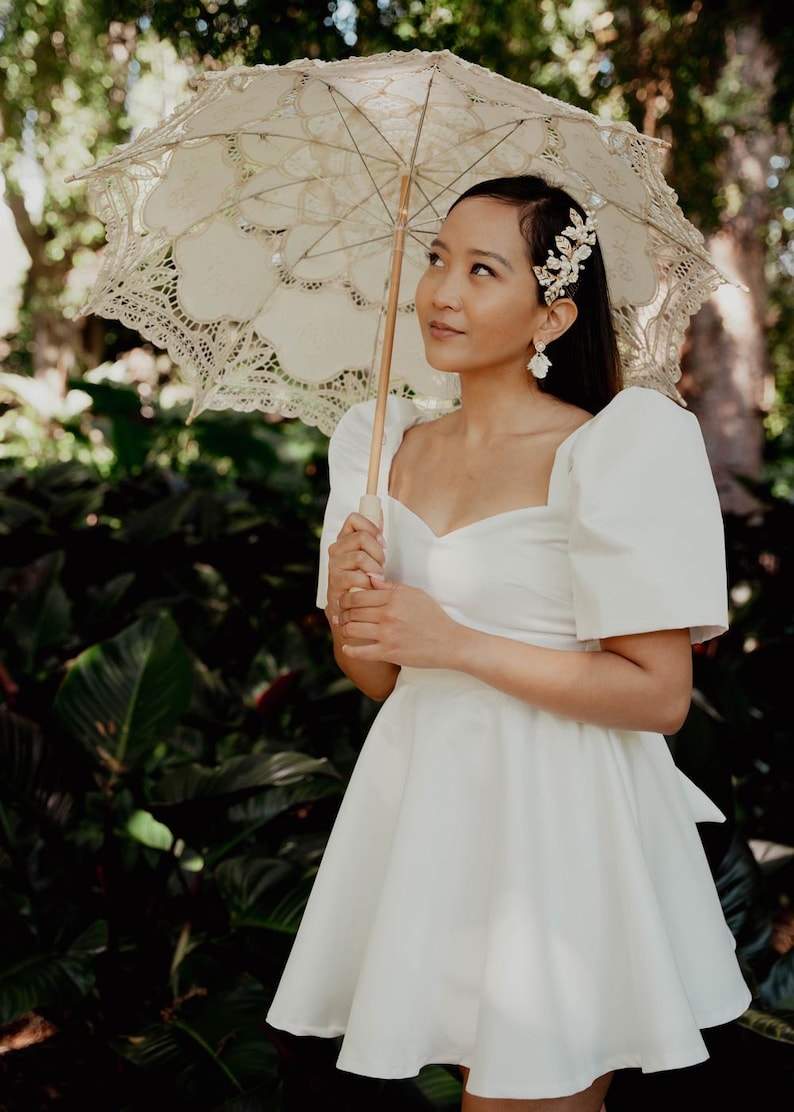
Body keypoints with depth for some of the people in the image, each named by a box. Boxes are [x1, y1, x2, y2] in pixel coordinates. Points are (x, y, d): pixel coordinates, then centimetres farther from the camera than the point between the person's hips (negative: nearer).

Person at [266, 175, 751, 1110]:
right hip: (423, 810, 6)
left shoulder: (609, 453, -12)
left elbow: (660, 695, -16)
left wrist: (458, 643, -17)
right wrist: (347, 610, -9)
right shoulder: (389, 448, 6)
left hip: (557, 816, -5)